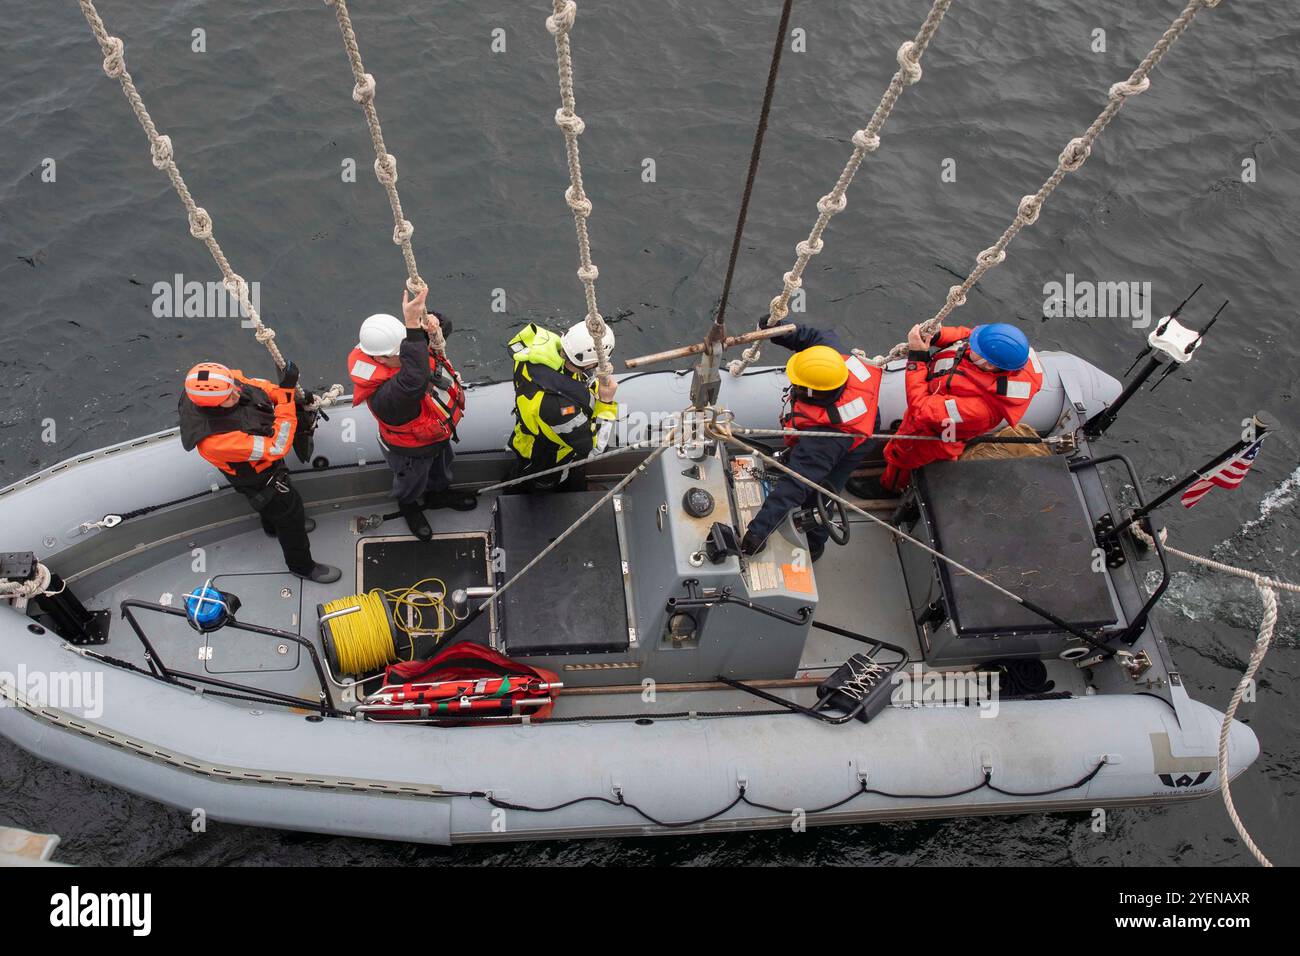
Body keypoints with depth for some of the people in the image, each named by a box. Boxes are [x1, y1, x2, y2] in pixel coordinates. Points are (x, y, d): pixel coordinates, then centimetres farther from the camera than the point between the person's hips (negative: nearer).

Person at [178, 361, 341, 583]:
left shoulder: (224, 382, -29)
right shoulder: (215, 440, -46)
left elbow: (257, 384, -6)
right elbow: (276, 448, -40)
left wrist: (288, 393, -19)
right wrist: (286, 394, -44)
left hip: (264, 456, 7)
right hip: (258, 479, -7)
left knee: (272, 501, 34)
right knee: (290, 510, 14)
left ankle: (273, 525, 67)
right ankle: (302, 566, 41)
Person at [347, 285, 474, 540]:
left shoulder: (400, 346, -25)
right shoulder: (384, 396, -50)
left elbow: (444, 327, -12)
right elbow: (414, 381, -72)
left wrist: (430, 321, -39)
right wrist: (414, 327, -75)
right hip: (411, 452, -6)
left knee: (442, 467, 36)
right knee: (411, 483, 29)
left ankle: (439, 493, 68)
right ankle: (409, 507, 63)